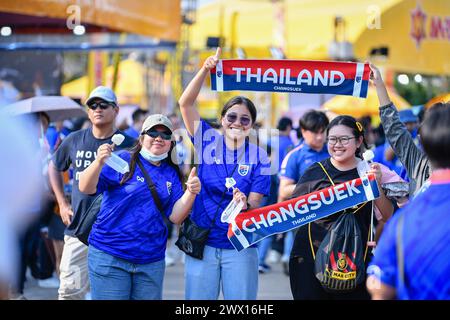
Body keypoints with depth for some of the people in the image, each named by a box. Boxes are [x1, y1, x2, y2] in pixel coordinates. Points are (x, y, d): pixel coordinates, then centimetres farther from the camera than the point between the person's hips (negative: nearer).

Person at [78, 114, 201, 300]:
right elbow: (86, 188, -13)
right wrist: (99, 163, -30)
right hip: (109, 256, -4)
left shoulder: (171, 174, 9)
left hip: (151, 262, 4)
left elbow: (175, 217, 1)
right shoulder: (123, 161, -4)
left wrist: (190, 193, -15)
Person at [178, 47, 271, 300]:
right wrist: (206, 70, -18)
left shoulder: (259, 157, -3)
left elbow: (255, 204, -6)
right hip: (202, 243, 1)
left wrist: (244, 205, -30)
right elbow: (186, 104, -8)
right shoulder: (208, 142, 0)